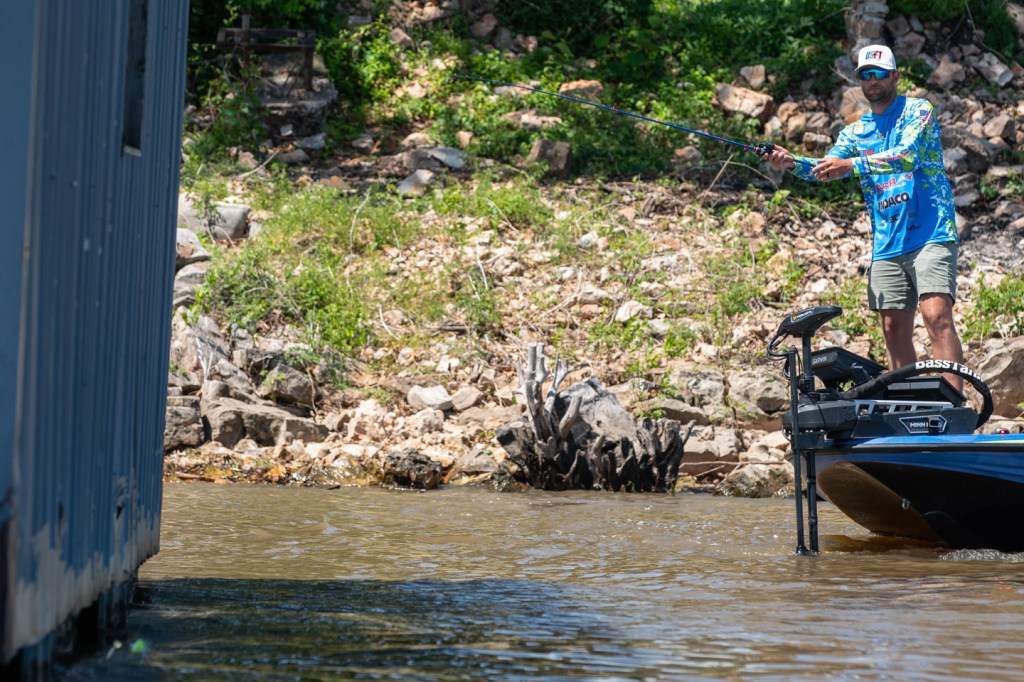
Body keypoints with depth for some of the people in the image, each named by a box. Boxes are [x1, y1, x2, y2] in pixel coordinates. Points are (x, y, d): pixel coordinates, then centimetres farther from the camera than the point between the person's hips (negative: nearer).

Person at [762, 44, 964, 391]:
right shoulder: (855, 132, 17)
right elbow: (826, 169, 2)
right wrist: (791, 162, -19)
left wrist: (851, 165, -25)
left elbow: (909, 155, -17)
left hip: (930, 234, -6)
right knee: (894, 327, 2)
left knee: (936, 314, -20)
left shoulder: (918, 111, 1)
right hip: (887, 245, 6)